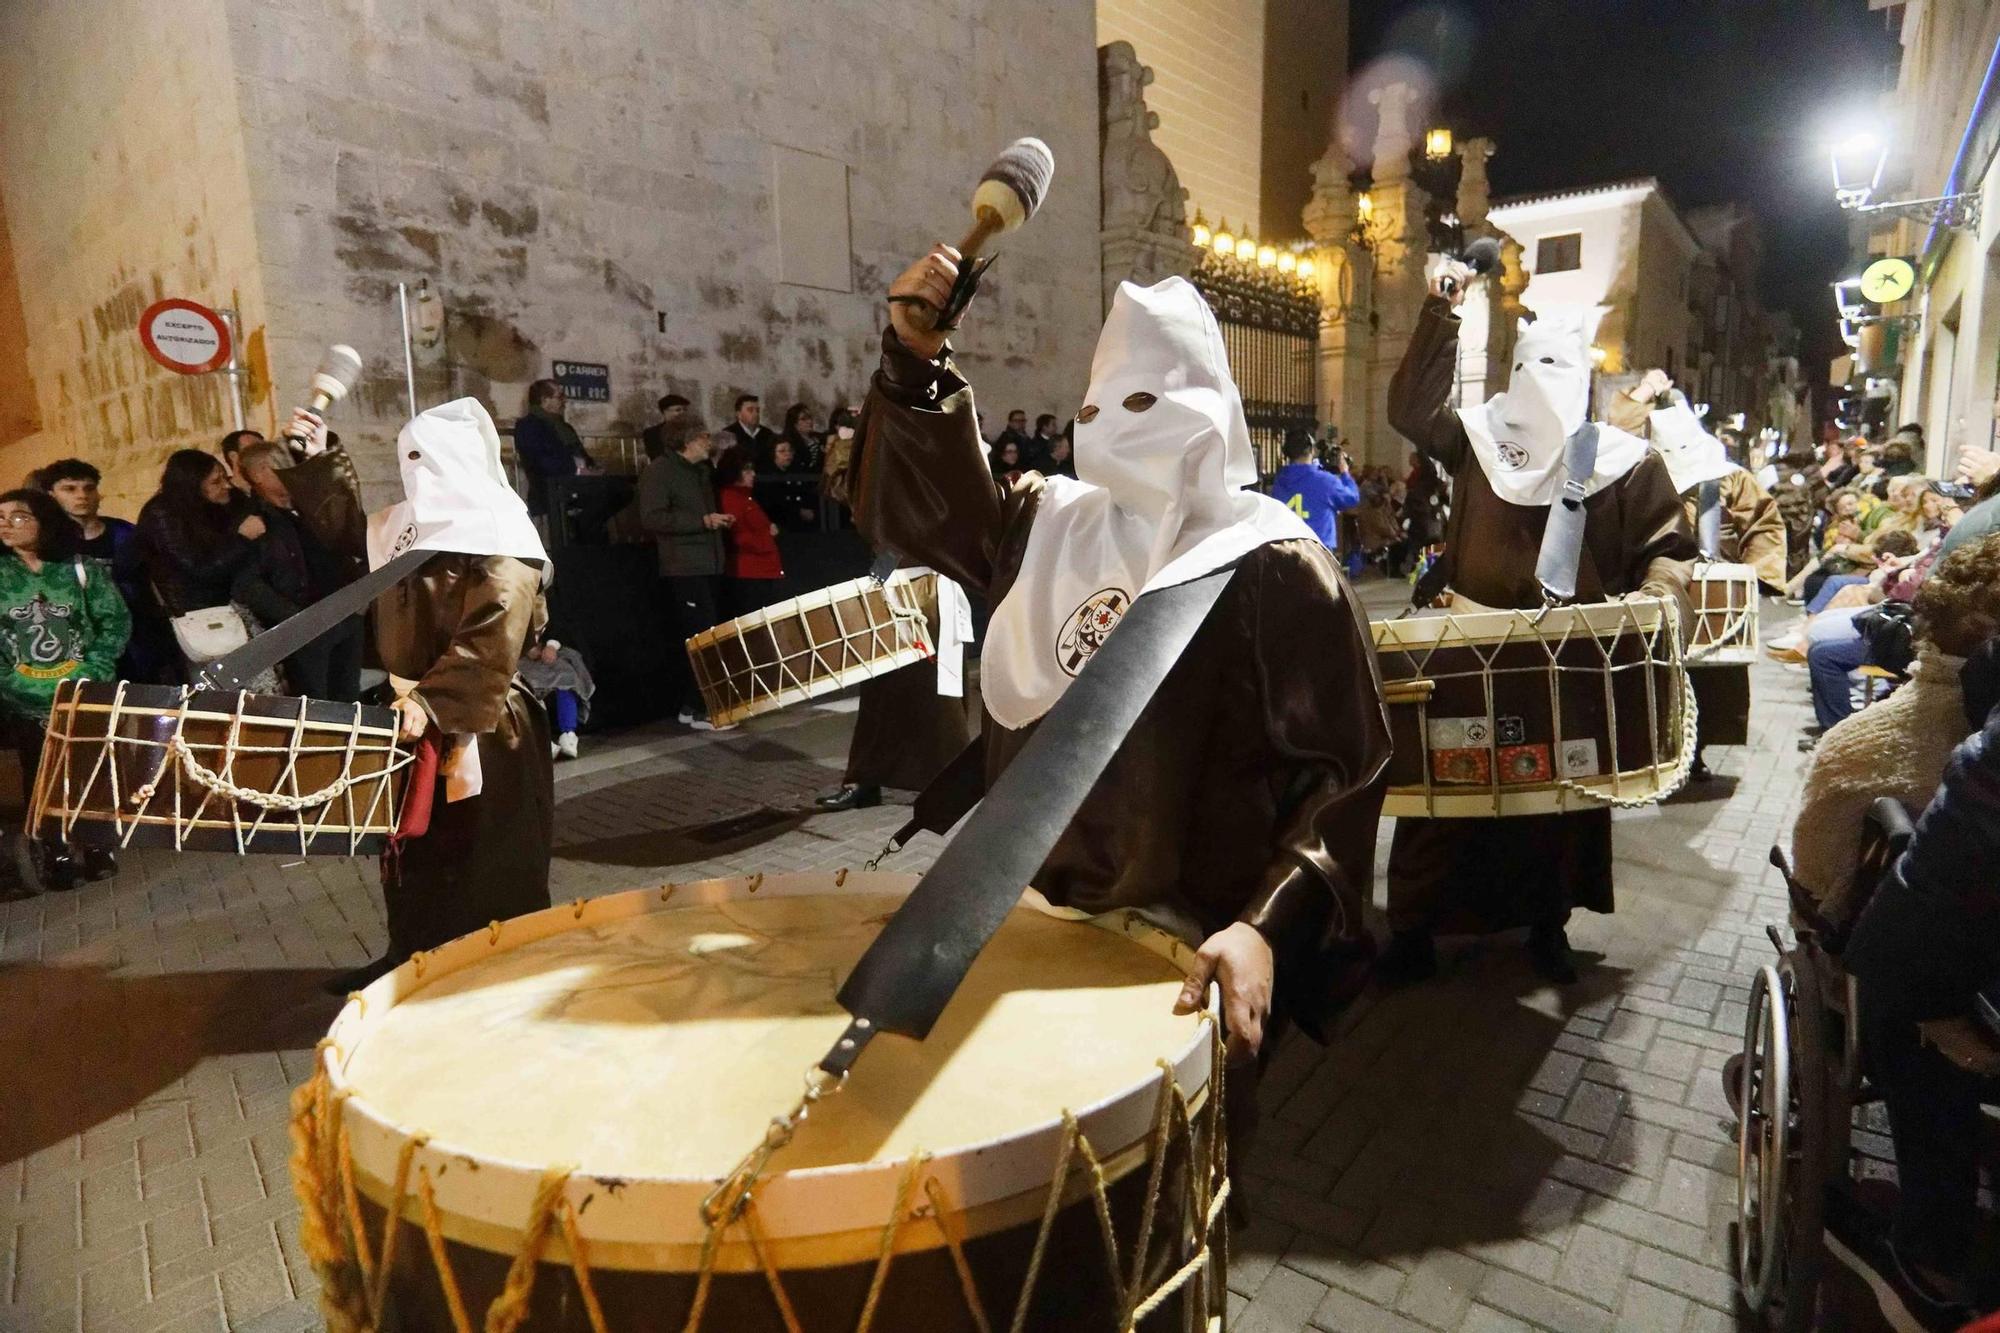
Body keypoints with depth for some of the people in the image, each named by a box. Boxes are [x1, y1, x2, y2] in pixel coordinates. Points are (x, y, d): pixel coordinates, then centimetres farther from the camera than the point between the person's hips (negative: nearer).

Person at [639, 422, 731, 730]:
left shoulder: (701, 470, 21)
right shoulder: (659, 470, -6)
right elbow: (651, 518, -16)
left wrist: (717, 519, 10)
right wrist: (703, 521, -18)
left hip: (708, 566, 9)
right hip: (684, 568, -9)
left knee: (697, 638, 10)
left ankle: (689, 705, 17)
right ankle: (701, 710, -8)